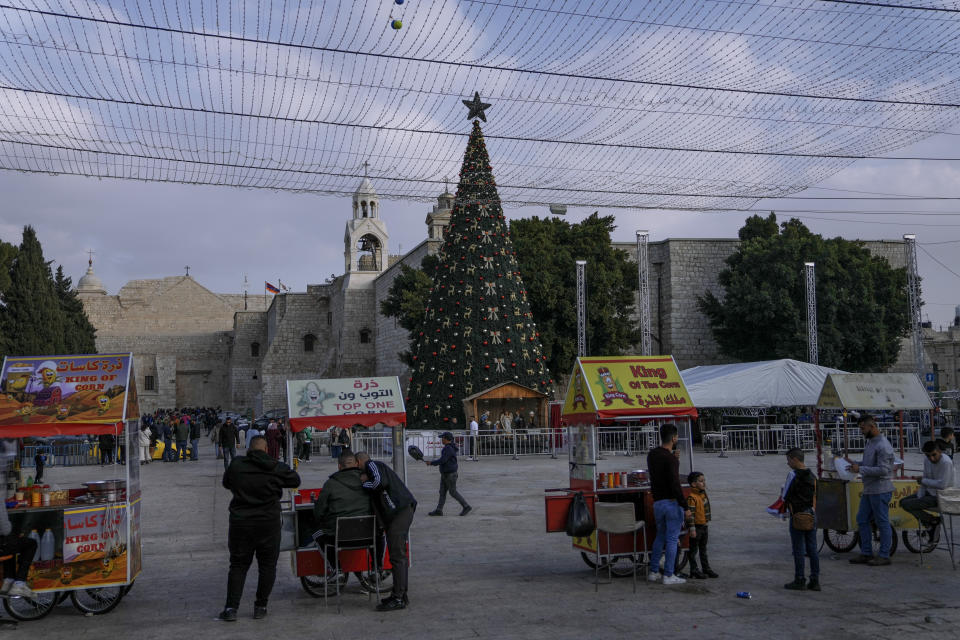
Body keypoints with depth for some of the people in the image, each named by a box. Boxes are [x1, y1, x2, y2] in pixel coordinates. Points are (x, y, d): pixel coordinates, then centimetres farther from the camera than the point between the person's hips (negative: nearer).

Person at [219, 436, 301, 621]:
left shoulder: (236, 464, -3)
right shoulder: (277, 468, -6)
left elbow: (226, 483, 14)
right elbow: (296, 481, 8)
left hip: (240, 522, 1)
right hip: (268, 523, -1)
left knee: (238, 565, 11)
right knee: (267, 565, 11)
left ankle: (231, 607, 5)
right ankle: (260, 607, 12)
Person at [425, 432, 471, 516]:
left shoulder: (449, 448, -21)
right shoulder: (449, 447, 12)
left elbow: (442, 460, -24)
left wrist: (431, 463, -15)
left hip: (450, 474, -10)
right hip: (445, 474, 10)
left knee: (453, 492, -3)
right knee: (442, 492, 7)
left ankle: (466, 507, 5)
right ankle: (439, 510, 8)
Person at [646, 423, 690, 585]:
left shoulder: (651, 455, 8)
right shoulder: (671, 458, -17)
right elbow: (675, 484, -22)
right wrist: (685, 507, -19)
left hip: (657, 502, 7)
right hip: (672, 502, -7)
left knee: (660, 536, 18)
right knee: (672, 539, 0)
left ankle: (653, 572, 20)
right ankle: (668, 575, 3)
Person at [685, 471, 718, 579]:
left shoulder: (703, 494, 9)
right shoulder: (692, 497, -20)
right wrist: (692, 529, -23)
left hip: (704, 526, 9)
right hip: (696, 527, -9)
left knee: (703, 549, 17)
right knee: (694, 550, 2)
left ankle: (706, 569, 26)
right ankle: (694, 571, 9)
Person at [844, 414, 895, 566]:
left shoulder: (883, 445, -17)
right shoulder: (869, 442, 14)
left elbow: (883, 469, -23)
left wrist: (860, 469, -20)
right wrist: (853, 463, 8)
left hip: (881, 490, -10)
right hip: (869, 489, 10)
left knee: (883, 523, -1)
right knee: (862, 520, 12)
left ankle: (884, 556, 7)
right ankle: (866, 553, 20)